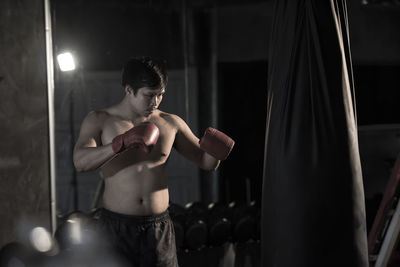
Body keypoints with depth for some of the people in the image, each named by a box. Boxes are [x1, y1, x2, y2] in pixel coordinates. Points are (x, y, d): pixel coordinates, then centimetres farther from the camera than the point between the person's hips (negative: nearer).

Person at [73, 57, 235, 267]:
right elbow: (80, 162, -16)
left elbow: (207, 163, 14)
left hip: (158, 227, 2)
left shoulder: (170, 123, 8)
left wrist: (215, 151, -10)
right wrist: (121, 144, -29)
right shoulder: (99, 121, 1)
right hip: (116, 226, -2)